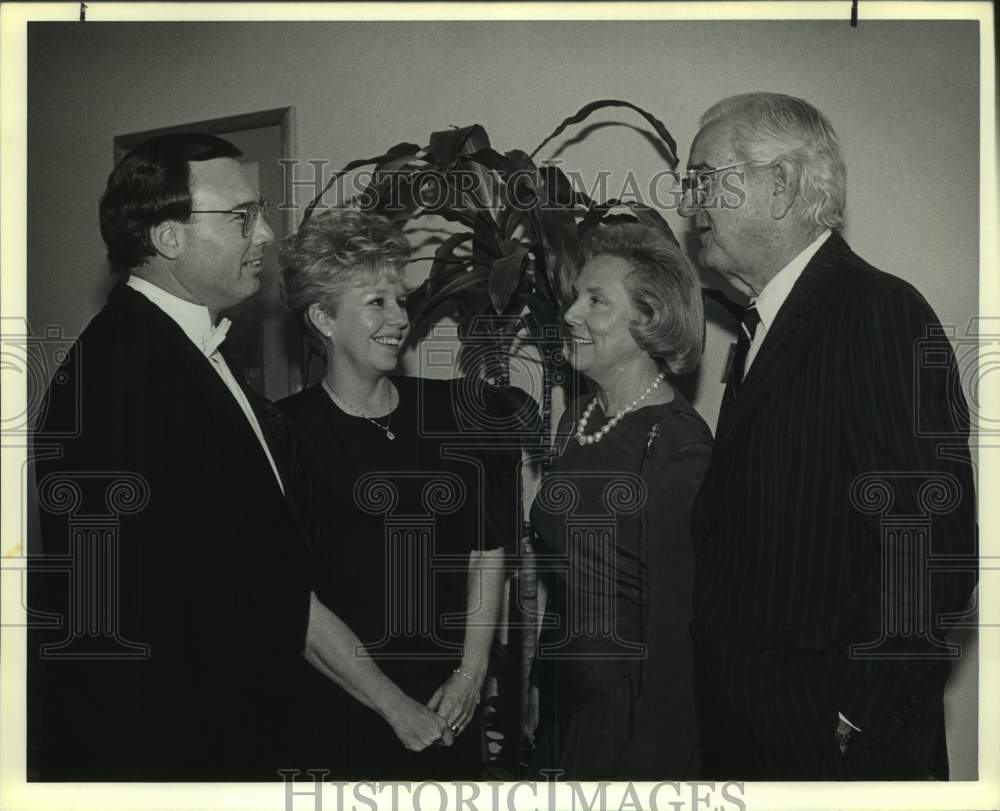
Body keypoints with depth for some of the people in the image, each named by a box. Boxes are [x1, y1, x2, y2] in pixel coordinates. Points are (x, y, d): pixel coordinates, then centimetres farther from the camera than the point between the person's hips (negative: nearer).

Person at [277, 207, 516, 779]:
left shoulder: (454, 410, 3)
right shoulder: (288, 431, -8)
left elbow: (487, 549, 6)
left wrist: (471, 673, -1)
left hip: (452, 703, 3)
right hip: (339, 705, -3)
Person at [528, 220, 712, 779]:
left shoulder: (677, 445, -18)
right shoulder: (577, 419, 6)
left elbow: (675, 622, -18)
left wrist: (653, 764, -17)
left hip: (633, 706, -7)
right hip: (563, 695, 7)